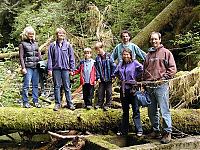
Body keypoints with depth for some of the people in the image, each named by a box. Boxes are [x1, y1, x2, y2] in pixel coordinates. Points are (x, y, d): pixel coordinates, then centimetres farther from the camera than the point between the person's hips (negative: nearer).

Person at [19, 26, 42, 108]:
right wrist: (23, 67, -10)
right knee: (26, 85, -6)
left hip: (36, 67, 5)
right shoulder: (22, 44, 3)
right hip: (28, 67, -5)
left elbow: (39, 55, 21)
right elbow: (21, 57, -1)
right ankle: (25, 102, 2)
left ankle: (35, 101, 12)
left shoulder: (35, 43, 18)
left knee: (35, 85, 5)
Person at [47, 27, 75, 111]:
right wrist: (49, 69, -1)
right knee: (57, 87, 6)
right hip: (56, 69, 0)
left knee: (67, 87, 3)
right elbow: (50, 58, 4)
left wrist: (72, 68, 3)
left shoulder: (68, 45, 3)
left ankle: (70, 103, 9)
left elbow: (71, 57, 7)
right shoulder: (52, 45, 3)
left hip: (65, 69, 0)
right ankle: (57, 103, 14)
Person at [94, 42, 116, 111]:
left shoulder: (108, 56, -8)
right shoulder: (97, 58, 2)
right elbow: (97, 69, 3)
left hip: (108, 78, -3)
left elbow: (113, 66, -5)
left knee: (108, 91, 7)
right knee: (100, 91, 9)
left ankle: (107, 104, 18)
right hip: (101, 79, 3)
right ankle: (99, 103, 21)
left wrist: (113, 75, -6)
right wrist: (98, 77, -4)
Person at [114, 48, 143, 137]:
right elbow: (116, 73, 25)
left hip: (132, 88, -5)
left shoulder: (134, 63, -4)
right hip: (123, 89, 5)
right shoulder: (120, 64, 11)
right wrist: (121, 78, 13)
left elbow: (142, 69, -12)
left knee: (136, 110, -3)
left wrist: (135, 76, -3)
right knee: (125, 111, 12)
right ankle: (124, 131, 20)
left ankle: (139, 130, 2)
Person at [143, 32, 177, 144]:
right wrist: (145, 81, 13)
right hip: (149, 86, 6)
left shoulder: (166, 52, 0)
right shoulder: (149, 54, 17)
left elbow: (173, 68, -5)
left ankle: (168, 132, 2)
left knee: (164, 111, -6)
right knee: (152, 111, 12)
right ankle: (156, 130, 23)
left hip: (161, 85, -6)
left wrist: (164, 78, -12)